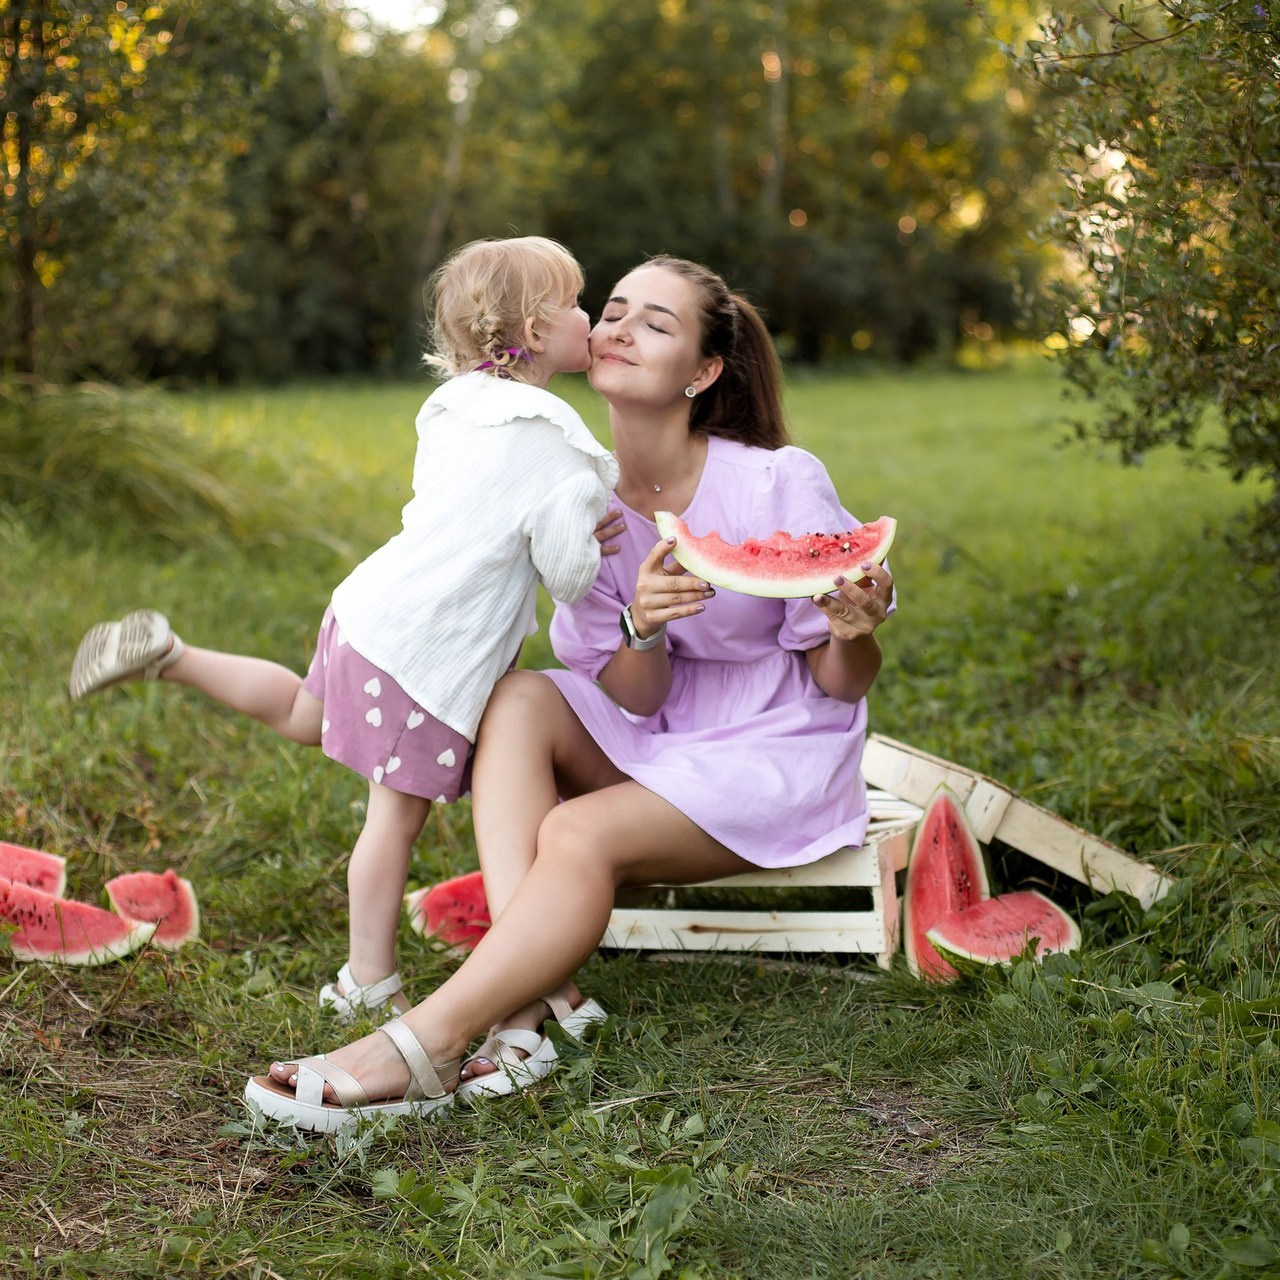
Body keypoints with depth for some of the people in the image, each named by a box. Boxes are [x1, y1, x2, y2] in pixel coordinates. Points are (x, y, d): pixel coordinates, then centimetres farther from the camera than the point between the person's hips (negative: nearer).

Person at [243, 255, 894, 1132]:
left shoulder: (779, 484, -18)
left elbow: (843, 684, -11)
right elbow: (637, 702, -9)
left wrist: (853, 630, -35)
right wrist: (641, 628, -31)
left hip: (779, 757, -5)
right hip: (663, 737, 5)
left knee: (581, 835, -28)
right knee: (517, 702, -21)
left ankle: (424, 1047, -25)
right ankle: (535, 1003, -31)